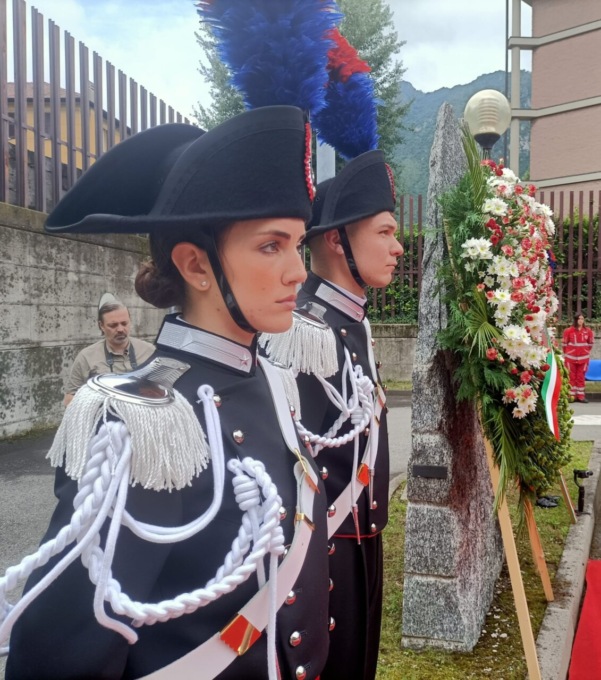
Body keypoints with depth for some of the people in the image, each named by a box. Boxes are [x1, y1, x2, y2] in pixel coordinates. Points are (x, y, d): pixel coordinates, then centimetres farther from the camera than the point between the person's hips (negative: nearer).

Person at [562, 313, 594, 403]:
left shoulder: (588, 331, -2)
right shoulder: (568, 330, -8)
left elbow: (590, 343, 12)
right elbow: (564, 343, 2)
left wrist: (586, 352, 16)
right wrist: (566, 353, 9)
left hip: (583, 357, 2)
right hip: (571, 357, -2)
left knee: (581, 377, 7)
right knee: (572, 377, 4)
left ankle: (581, 396, 12)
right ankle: (572, 396, 9)